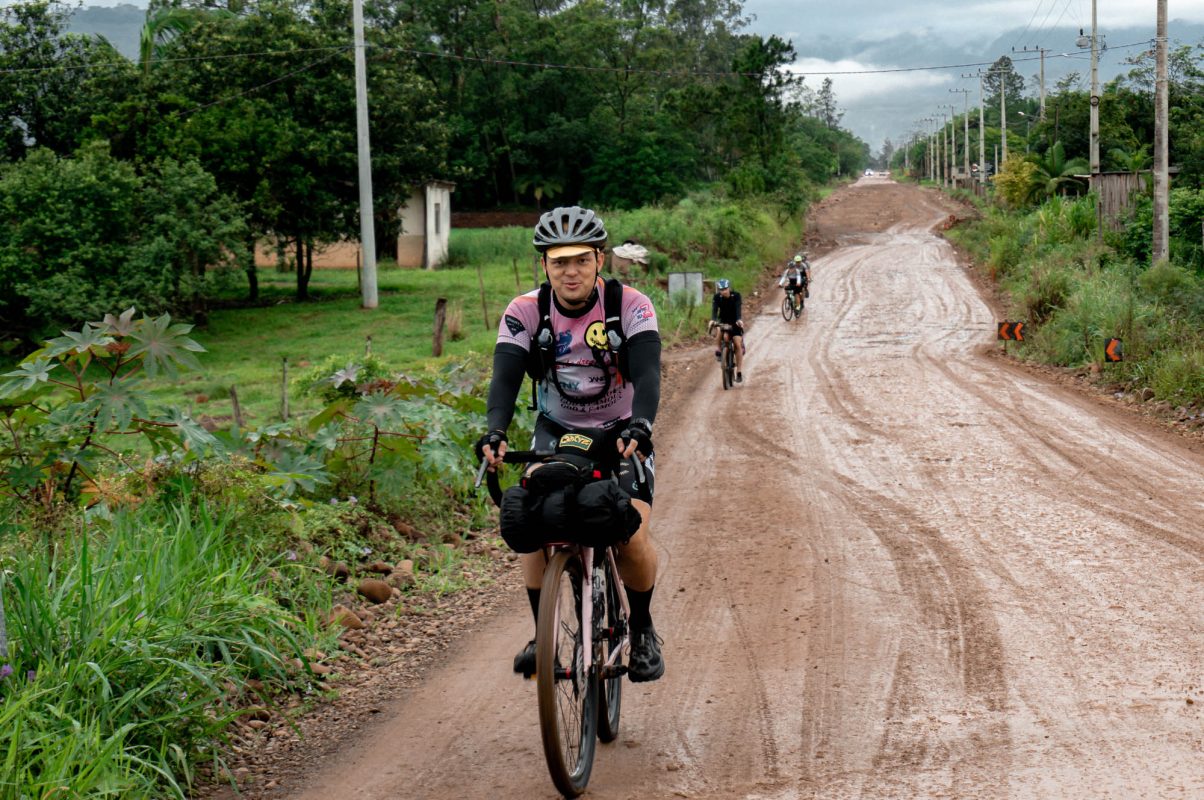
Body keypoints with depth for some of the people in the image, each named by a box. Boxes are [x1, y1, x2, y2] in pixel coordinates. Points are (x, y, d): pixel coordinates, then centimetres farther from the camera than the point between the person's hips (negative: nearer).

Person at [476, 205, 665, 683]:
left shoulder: (631, 307, -20)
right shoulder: (526, 312, -15)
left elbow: (647, 373, -31)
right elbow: (505, 377, -25)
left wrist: (639, 426, -51)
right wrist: (495, 433, -45)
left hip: (622, 433, -2)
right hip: (557, 430, 2)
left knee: (633, 539, -18)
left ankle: (642, 631, 8)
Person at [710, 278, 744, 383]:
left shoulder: (736, 296, -19)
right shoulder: (717, 297, -15)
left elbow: (738, 308, -32)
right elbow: (714, 309, -29)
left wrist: (739, 320, -50)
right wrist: (712, 320, -48)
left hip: (735, 322, -1)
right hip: (723, 321, 1)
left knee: (738, 345, -12)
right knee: (718, 331, -35)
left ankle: (739, 372, -6)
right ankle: (718, 351, -12)